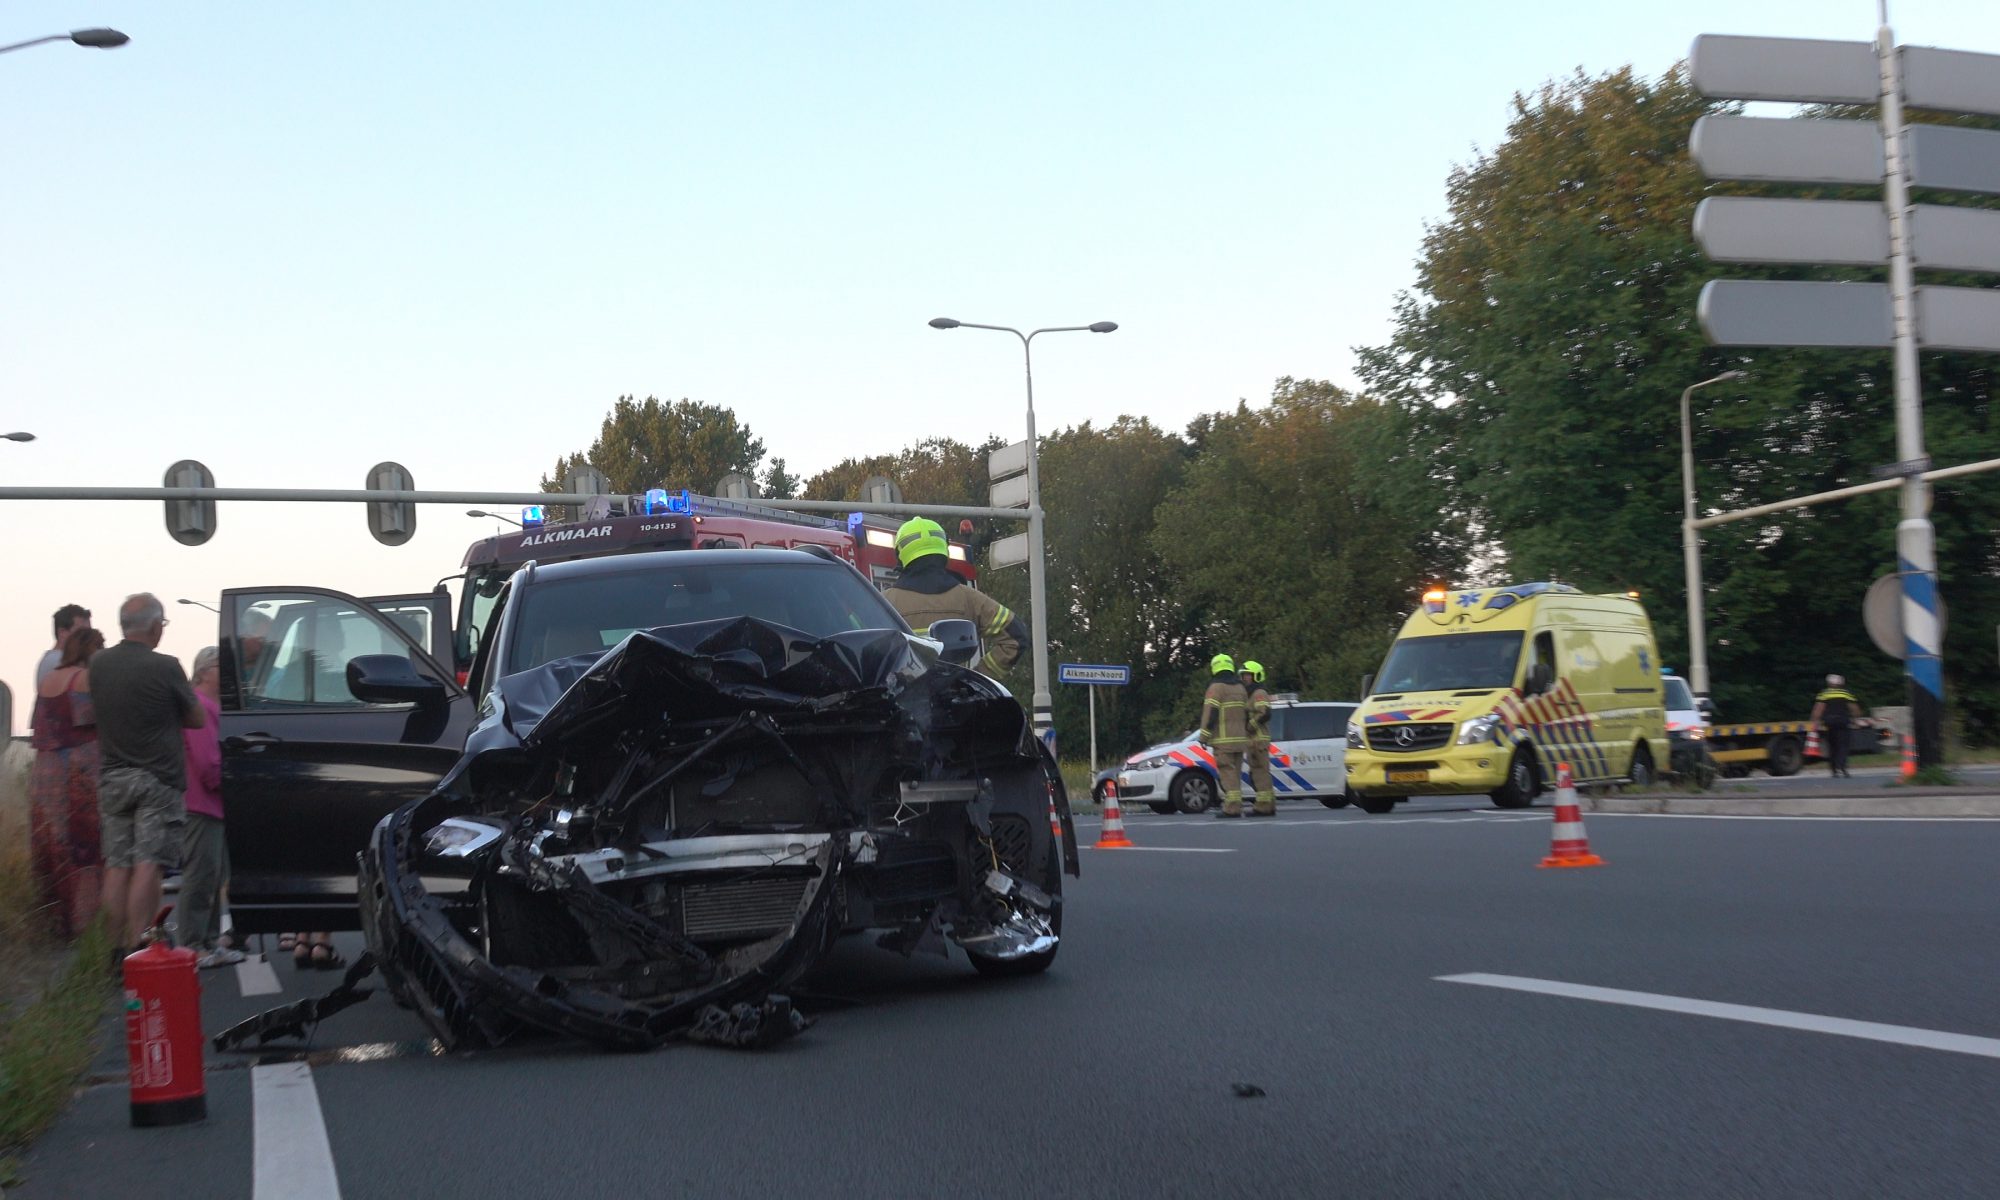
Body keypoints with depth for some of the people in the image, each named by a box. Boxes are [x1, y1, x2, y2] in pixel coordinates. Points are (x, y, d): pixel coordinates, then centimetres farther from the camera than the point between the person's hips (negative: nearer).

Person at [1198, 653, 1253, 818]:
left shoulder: (1216, 687, -7)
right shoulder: (1240, 688, 16)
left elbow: (1210, 713, -14)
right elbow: (1247, 713, 19)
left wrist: (1204, 736, -11)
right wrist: (1246, 733, 25)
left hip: (1223, 739, -7)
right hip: (1239, 738, 7)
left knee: (1227, 772, -9)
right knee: (1235, 772, 11)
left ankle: (1232, 807, -15)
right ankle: (1233, 805, 12)